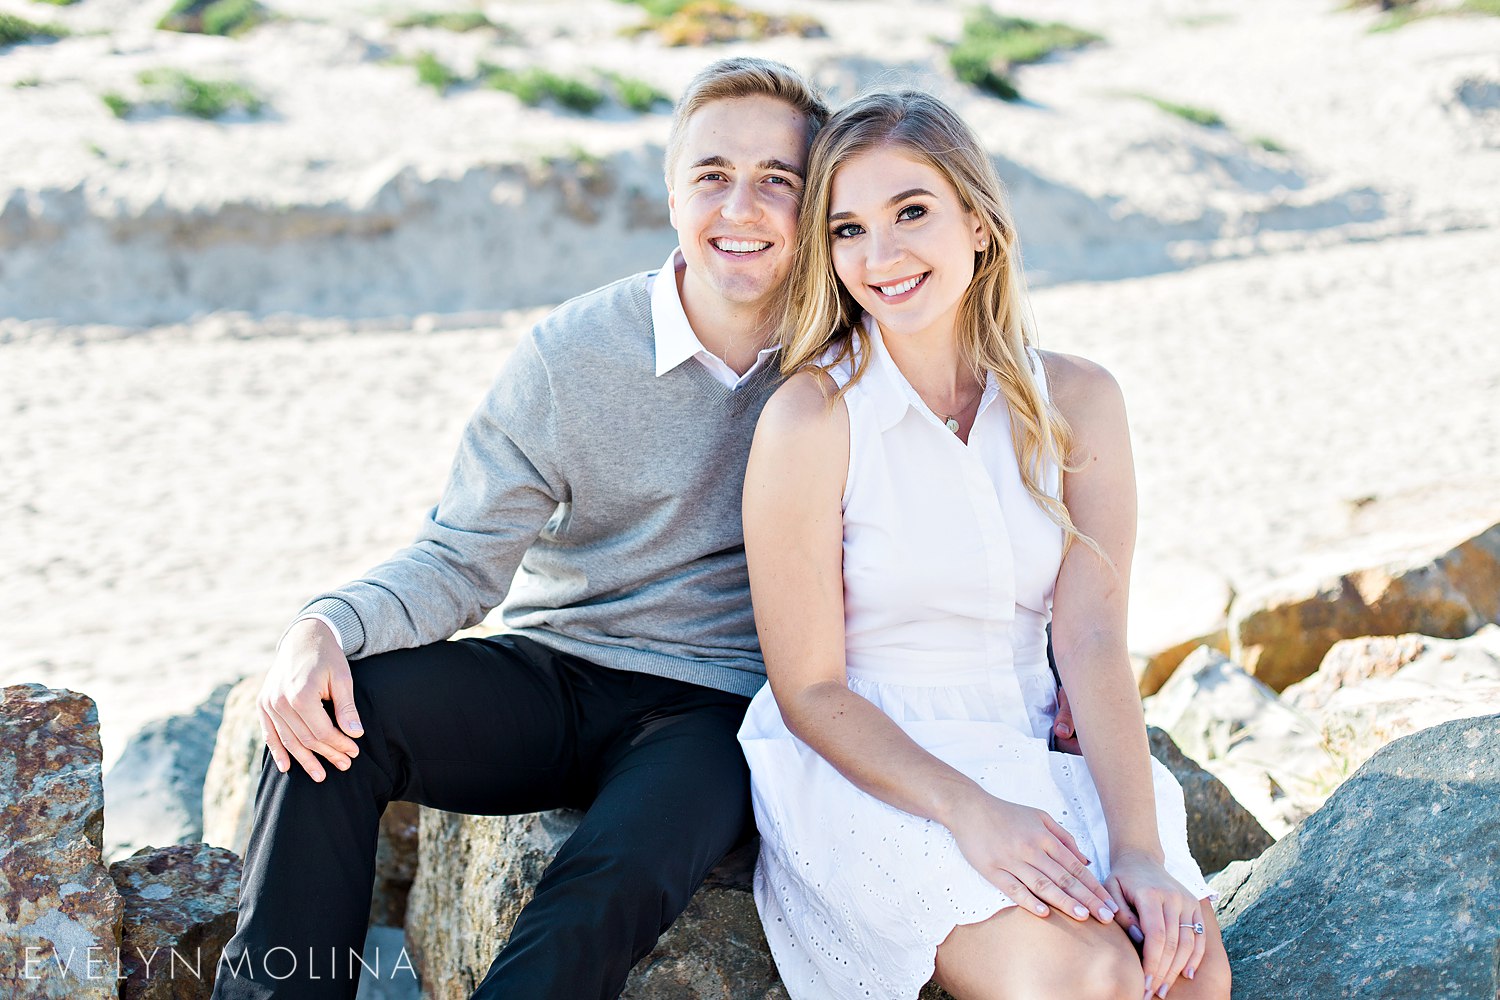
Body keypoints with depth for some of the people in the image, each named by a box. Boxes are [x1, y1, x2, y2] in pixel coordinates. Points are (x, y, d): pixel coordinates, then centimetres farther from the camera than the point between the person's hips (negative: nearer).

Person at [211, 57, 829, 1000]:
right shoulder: (569, 357, -5)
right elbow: (463, 558, -3)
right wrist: (330, 625, -22)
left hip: (710, 710, -2)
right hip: (551, 675, 2)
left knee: (618, 882, -34)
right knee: (337, 702, -25)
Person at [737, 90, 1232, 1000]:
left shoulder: (1076, 402, 0)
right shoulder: (810, 420, -13)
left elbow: (1092, 639, -7)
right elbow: (810, 691, -10)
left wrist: (1140, 847, -20)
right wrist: (968, 811, -24)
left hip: (1035, 752, 4)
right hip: (863, 767, -3)